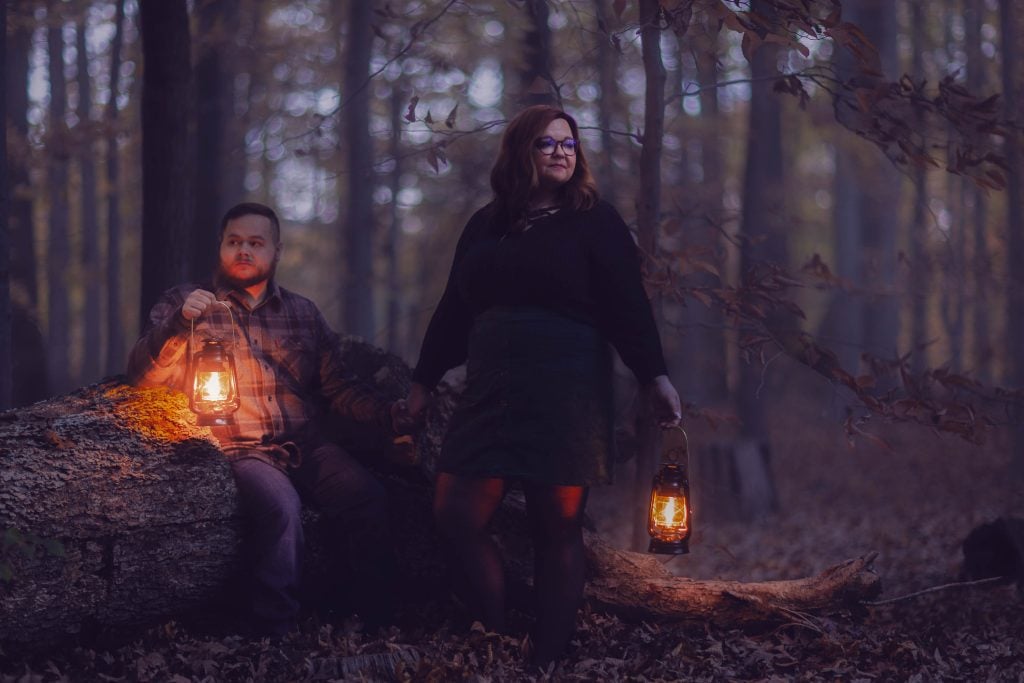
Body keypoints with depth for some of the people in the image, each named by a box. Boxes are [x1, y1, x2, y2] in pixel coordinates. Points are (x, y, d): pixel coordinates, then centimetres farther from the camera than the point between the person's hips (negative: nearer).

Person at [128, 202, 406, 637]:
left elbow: (339, 388, 16)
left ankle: (371, 623, -21)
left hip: (305, 446, 3)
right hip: (237, 449, -3)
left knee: (365, 495, -26)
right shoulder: (185, 303, 11)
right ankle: (275, 632, -31)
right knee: (279, 502, -35)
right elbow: (142, 376, 0)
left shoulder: (303, 313, 20)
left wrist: (389, 414, -3)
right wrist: (178, 324, -18)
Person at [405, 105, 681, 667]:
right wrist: (424, 381, 22)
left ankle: (546, 660, 6)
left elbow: (627, 304, -4)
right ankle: (500, 637, 9)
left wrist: (654, 377, -14)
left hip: (566, 394, -4)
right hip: (492, 390, 4)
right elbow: (455, 307, 21)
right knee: (455, 515, -5)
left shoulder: (594, 222, 3)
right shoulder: (486, 225, 16)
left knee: (557, 529, -2)